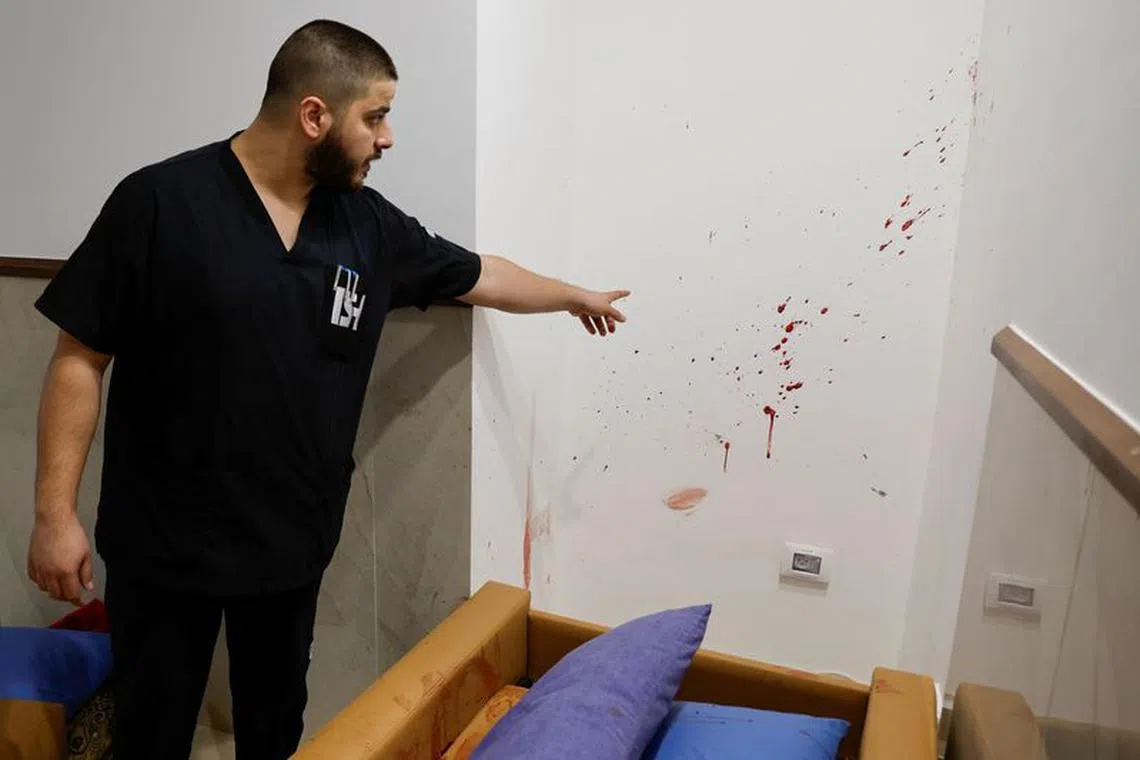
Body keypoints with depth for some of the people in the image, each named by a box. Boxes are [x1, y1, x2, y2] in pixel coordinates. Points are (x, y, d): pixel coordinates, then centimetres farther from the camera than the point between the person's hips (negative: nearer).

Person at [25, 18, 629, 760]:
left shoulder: (367, 221, -1)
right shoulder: (160, 201, -13)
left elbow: (478, 275, 13)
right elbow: (80, 358, -10)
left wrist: (575, 295, 25)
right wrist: (56, 513, -11)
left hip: (294, 539, 4)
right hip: (165, 542, -3)